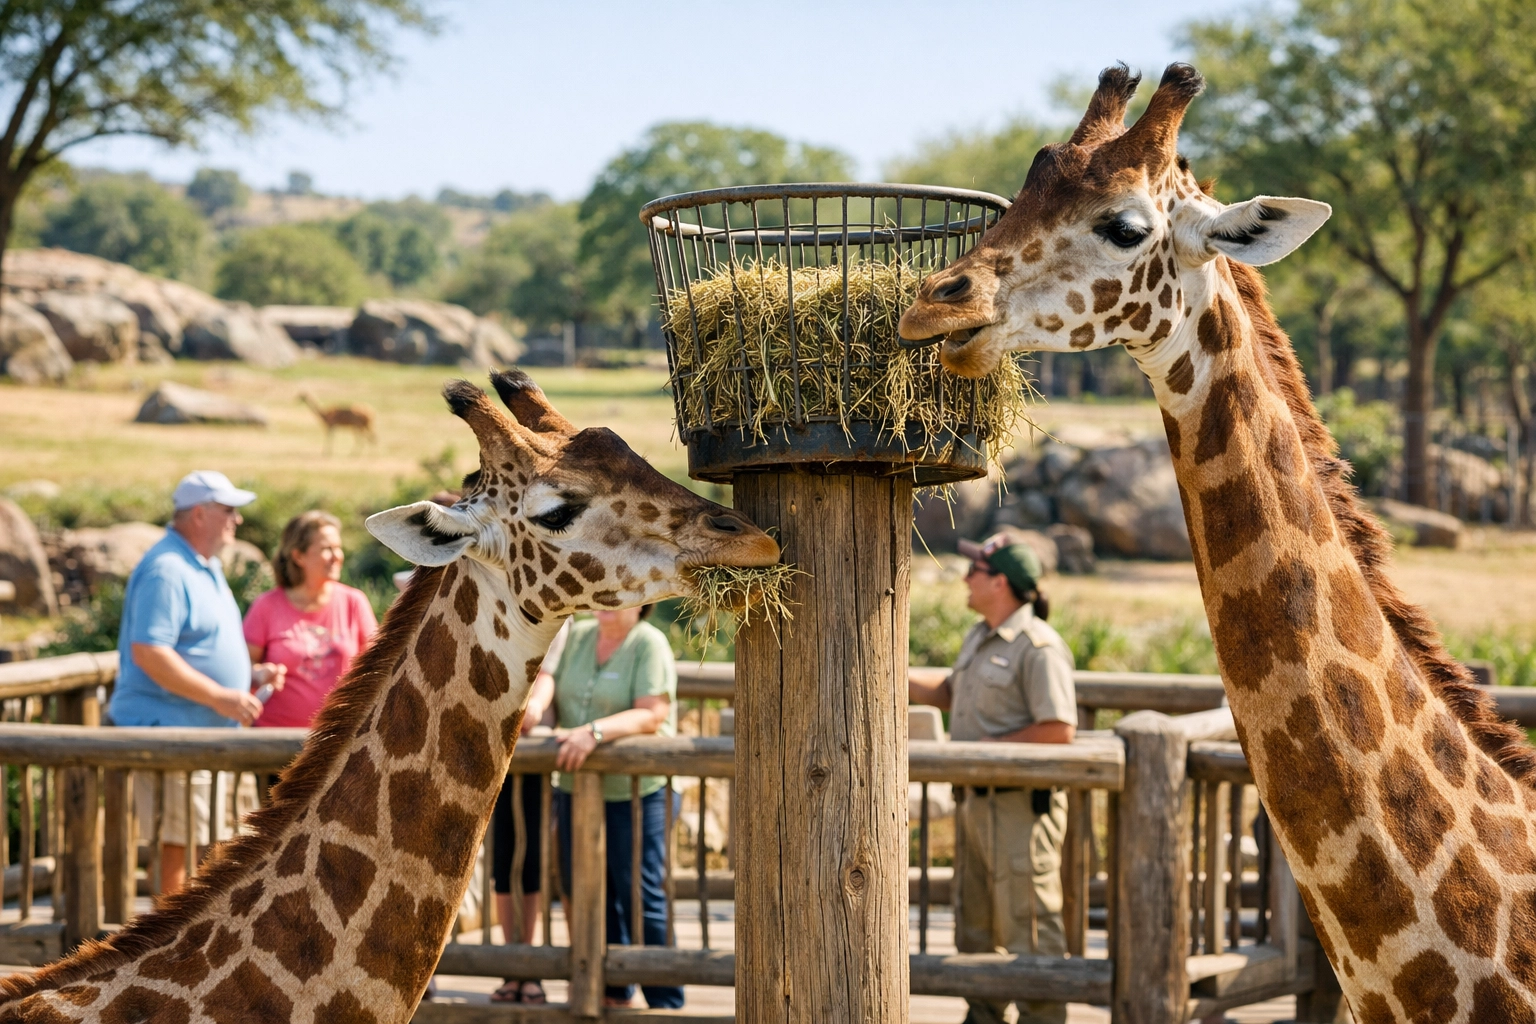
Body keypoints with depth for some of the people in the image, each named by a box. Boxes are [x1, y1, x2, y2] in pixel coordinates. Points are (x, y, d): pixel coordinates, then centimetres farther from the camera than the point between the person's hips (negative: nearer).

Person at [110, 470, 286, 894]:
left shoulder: (206, 567, 17)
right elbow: (148, 653, -25)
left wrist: (251, 673, 10)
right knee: (180, 842, -9)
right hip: (168, 730, -10)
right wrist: (220, 697, -24)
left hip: (207, 732, 10)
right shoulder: (165, 571, -16)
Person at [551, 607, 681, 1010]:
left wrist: (595, 732, -30)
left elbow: (651, 716, -18)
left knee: (641, 897, -6)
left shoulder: (649, 644, -9)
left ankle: (665, 1001, 4)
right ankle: (614, 994, 27)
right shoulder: (576, 637, 9)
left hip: (636, 792, -6)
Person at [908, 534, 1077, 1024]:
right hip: (976, 799, 10)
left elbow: (1059, 729, -22)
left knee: (1027, 923, -4)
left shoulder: (1038, 647, -16)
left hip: (1020, 804, -10)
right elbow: (951, 694, 29)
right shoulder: (978, 639, 13)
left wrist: (989, 746, -18)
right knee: (975, 921, 16)